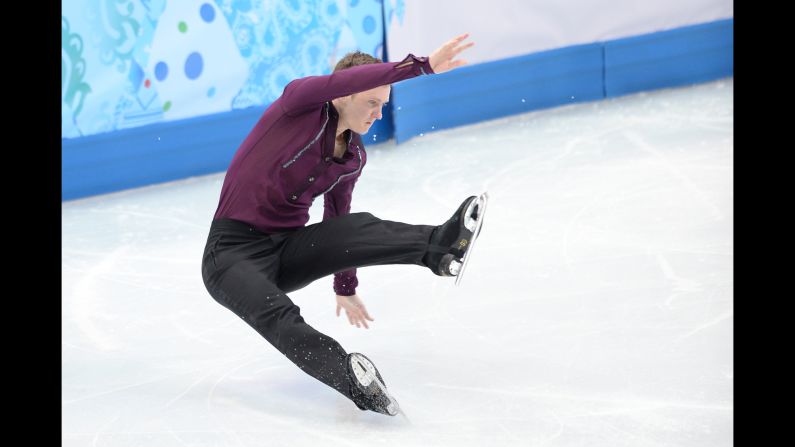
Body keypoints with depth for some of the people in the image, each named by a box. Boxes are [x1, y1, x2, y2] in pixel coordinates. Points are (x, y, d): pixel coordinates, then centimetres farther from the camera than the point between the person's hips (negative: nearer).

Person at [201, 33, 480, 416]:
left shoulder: (354, 158, 8)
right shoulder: (302, 102, -11)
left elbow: (339, 222, 23)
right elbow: (349, 80, -31)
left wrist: (345, 287, 32)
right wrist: (423, 65, -37)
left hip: (288, 249, 6)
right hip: (234, 251, -6)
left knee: (360, 226, -22)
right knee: (279, 316, -34)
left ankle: (439, 245, -45)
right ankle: (349, 374, -53)